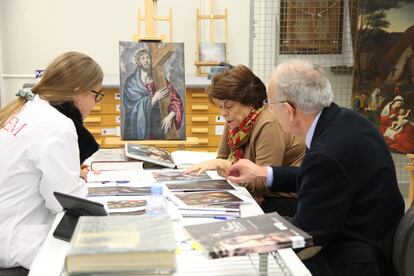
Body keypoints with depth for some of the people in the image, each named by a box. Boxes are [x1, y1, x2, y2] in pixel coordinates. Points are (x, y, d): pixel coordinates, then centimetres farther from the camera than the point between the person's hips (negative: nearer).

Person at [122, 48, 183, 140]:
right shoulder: (131, 82, 0)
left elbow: (176, 100, 1)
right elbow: (136, 105, -9)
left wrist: (170, 116, -14)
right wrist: (155, 99, -15)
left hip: (157, 124, 2)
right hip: (137, 126, -2)